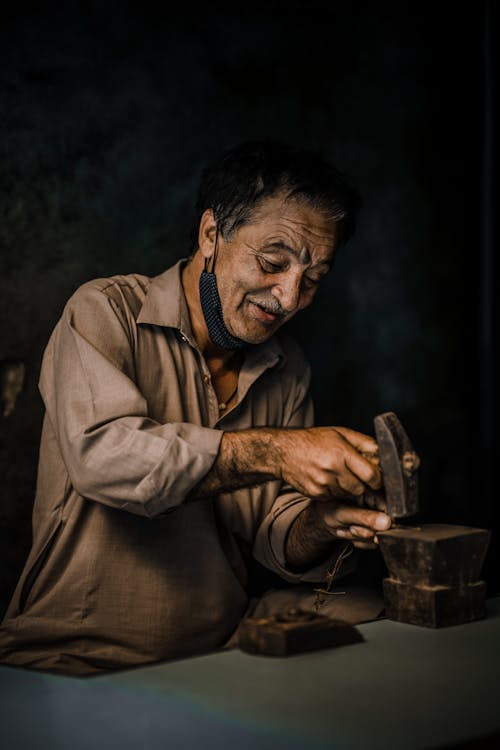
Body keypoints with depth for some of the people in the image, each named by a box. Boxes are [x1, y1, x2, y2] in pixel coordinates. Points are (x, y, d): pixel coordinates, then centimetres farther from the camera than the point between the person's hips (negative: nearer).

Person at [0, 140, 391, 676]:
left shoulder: (288, 371, 10)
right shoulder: (106, 312, -7)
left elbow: (275, 541, 7)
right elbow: (100, 452, -25)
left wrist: (319, 526, -16)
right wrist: (273, 452, -29)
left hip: (212, 664, 6)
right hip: (72, 667, -5)